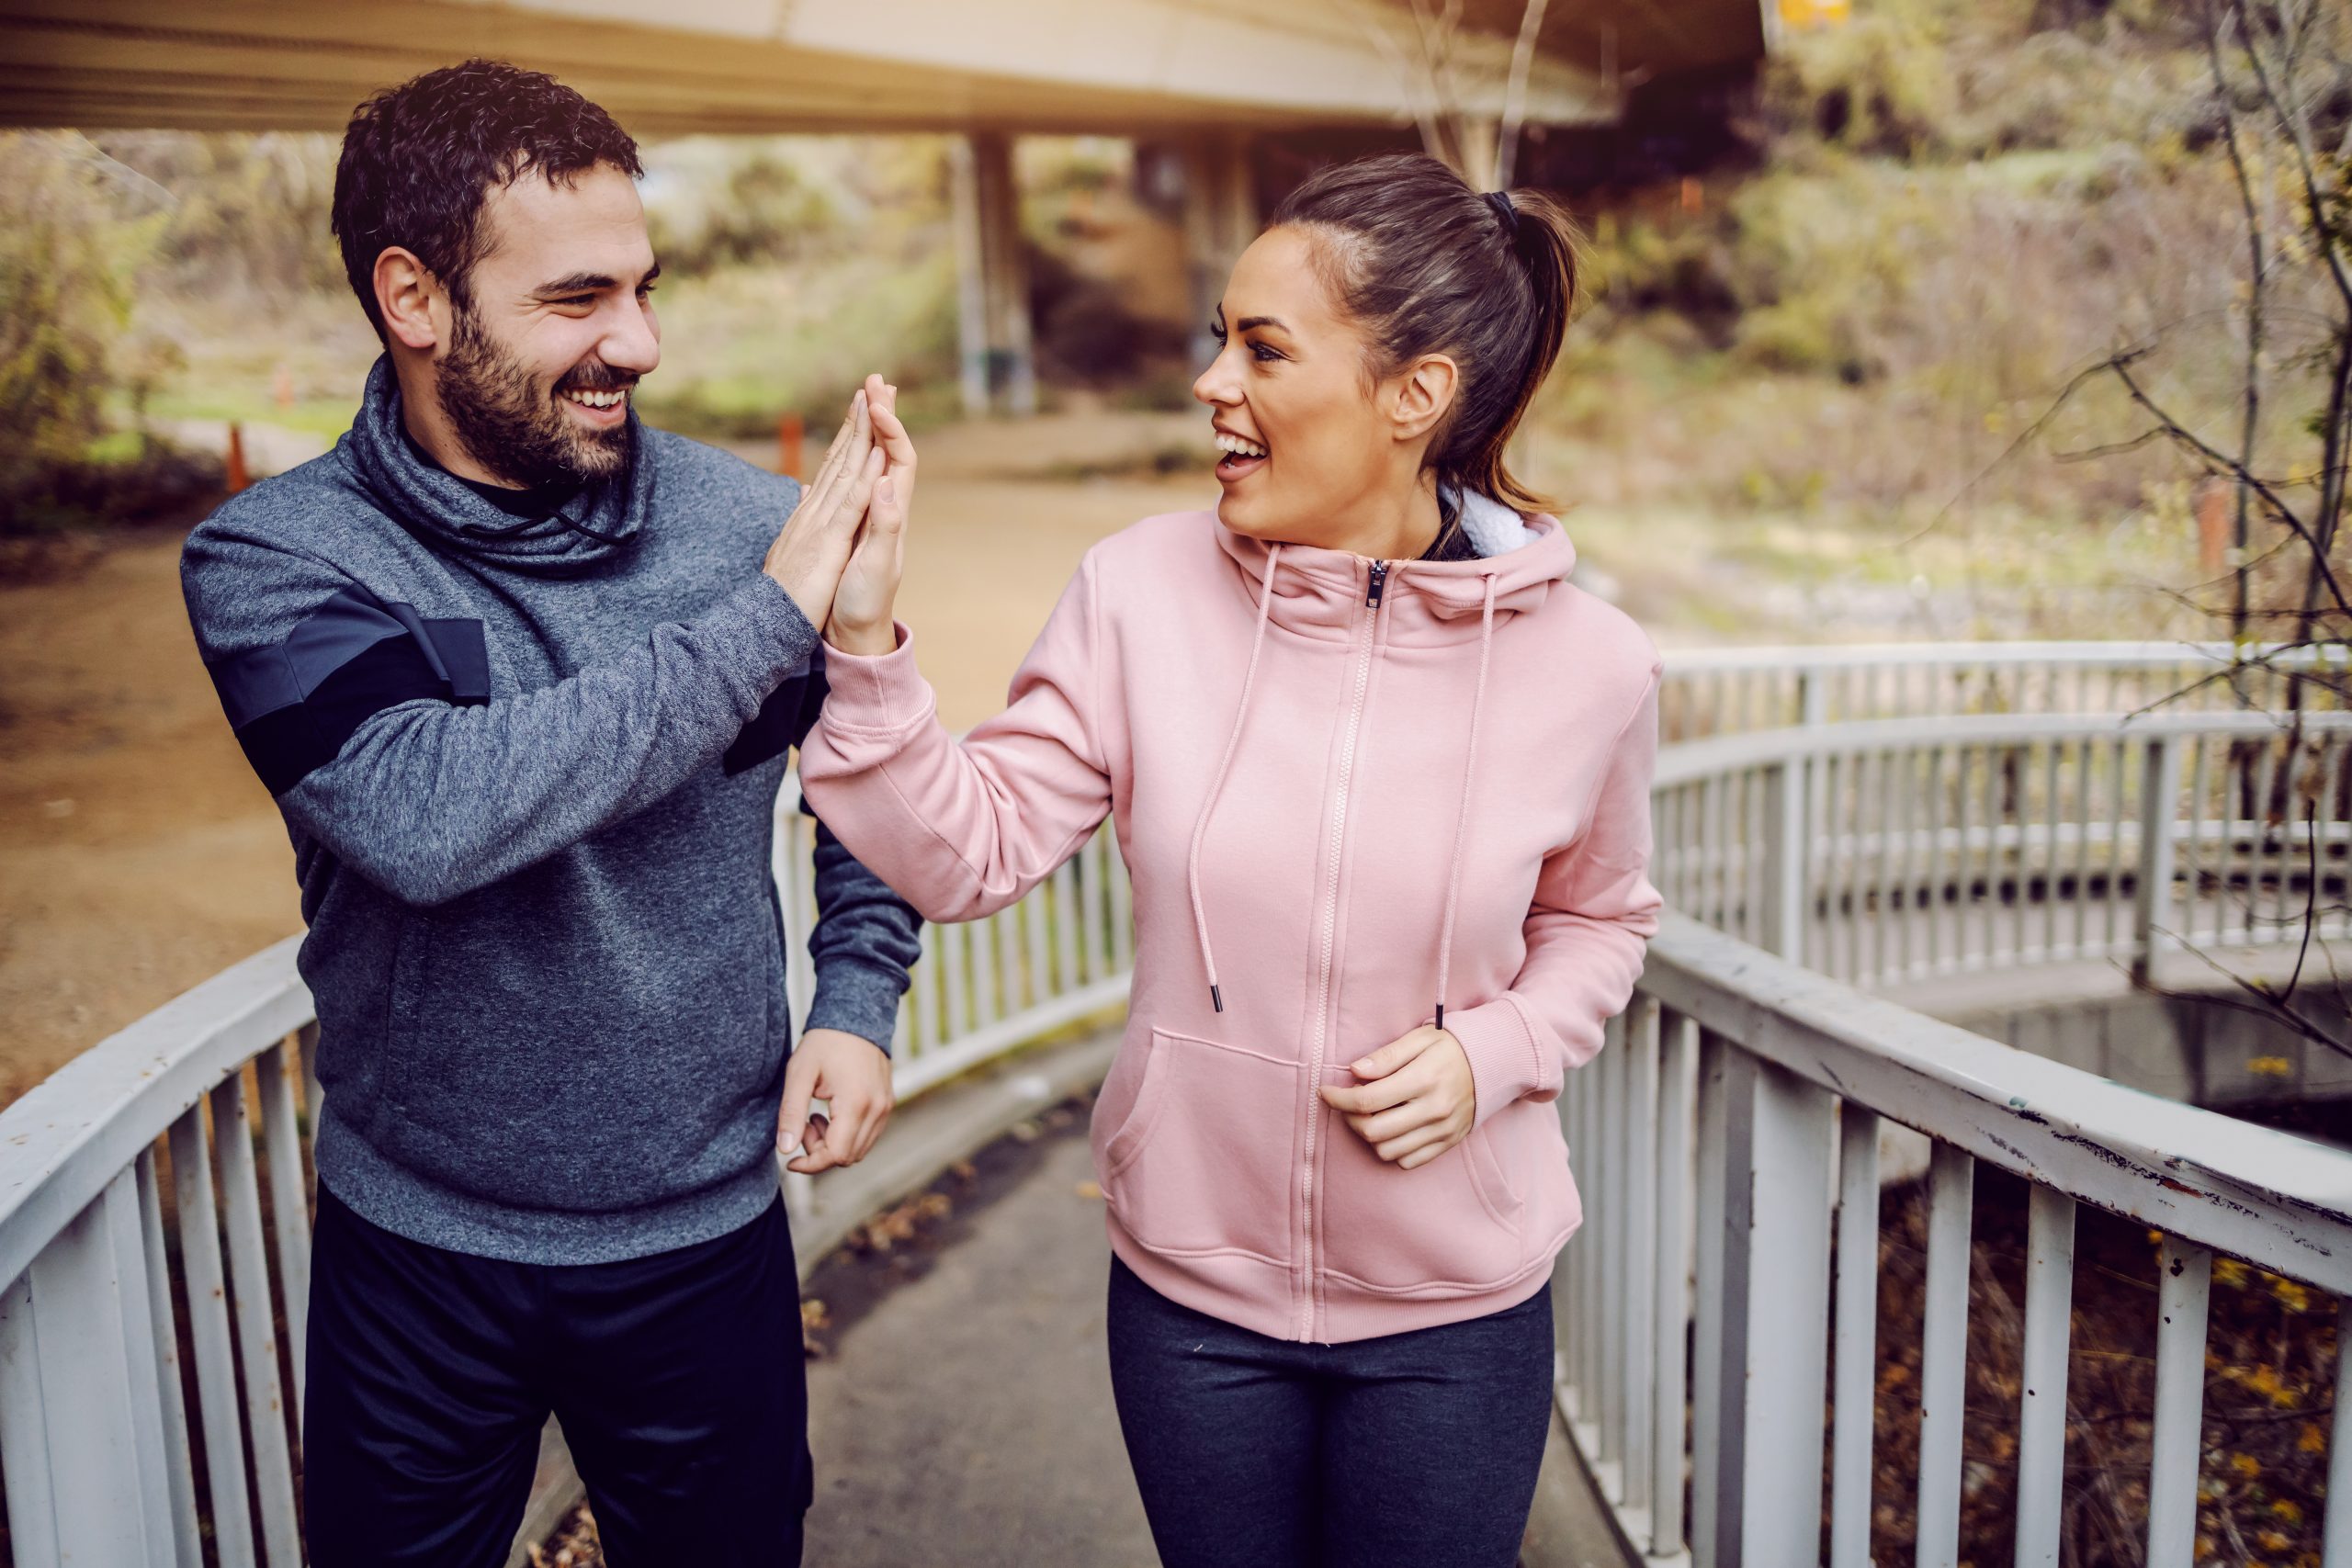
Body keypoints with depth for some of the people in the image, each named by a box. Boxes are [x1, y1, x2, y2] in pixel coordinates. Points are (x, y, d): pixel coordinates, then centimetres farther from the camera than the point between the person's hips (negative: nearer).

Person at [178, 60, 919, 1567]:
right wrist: (763, 622, -28)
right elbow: (430, 816, -32)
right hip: (415, 1249, -1)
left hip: (708, 1234, 1)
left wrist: (858, 1000, -6)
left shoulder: (746, 515, -8)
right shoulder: (273, 562, -14)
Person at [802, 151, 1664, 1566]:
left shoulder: (1587, 665, -12)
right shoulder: (1146, 592, -11)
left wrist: (1493, 1052, -13)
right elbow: (970, 851, -10)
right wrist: (866, 640, -23)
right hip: (1189, 1288, 1)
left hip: (1454, 1312, -1)